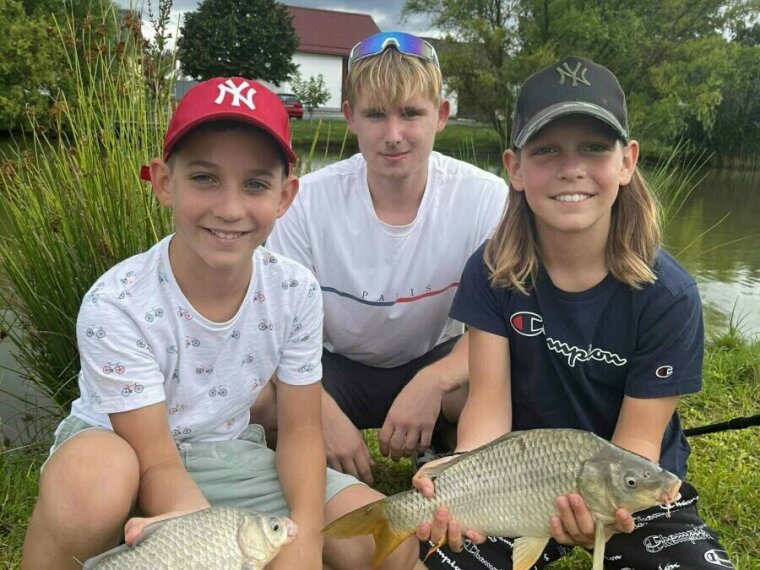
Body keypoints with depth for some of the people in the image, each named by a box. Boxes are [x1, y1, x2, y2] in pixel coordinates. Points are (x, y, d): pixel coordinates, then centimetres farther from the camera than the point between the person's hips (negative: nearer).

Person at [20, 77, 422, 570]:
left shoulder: (295, 291, -15)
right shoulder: (116, 306, -25)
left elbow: (300, 430, -7)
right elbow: (159, 464, -21)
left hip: (228, 457, 3)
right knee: (89, 479, -40)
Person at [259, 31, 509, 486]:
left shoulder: (487, 198, -18)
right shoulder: (308, 201, -17)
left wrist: (432, 382, -36)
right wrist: (325, 412, -31)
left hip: (436, 361, 0)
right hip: (336, 367, 1)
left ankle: (446, 449, 3)